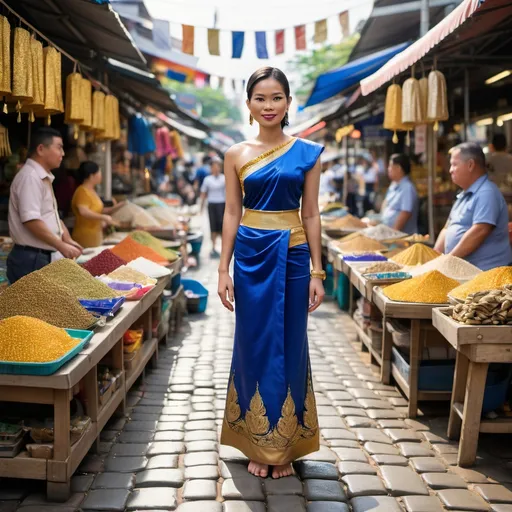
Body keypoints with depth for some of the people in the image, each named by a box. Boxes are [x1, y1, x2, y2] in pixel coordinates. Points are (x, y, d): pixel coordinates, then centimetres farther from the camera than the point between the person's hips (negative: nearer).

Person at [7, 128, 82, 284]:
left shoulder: (43, 178, 16)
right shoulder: (30, 177, -15)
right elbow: (31, 221, -23)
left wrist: (68, 240, 9)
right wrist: (61, 246, -19)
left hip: (43, 257, 10)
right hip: (30, 259, -10)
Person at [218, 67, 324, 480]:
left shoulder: (307, 152, 2)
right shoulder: (236, 154, 4)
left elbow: (311, 214, 2)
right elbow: (232, 213, 5)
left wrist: (317, 272, -1)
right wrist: (224, 268, 0)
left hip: (293, 256, 0)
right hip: (251, 255, 1)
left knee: (290, 347, 6)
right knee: (254, 346, 6)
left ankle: (285, 446, 20)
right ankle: (258, 445, 20)